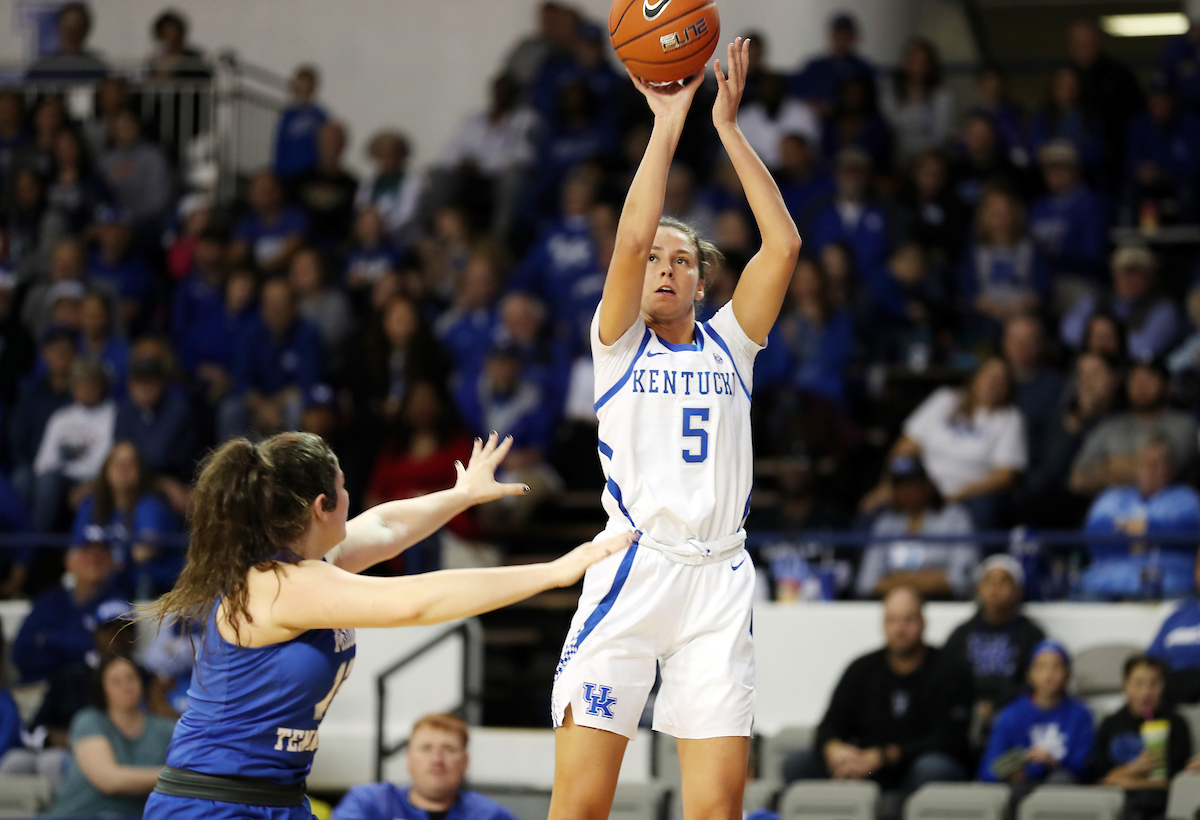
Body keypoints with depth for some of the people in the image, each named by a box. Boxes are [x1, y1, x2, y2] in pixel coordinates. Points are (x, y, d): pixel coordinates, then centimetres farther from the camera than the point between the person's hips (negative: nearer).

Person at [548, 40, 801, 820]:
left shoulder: (729, 343, 15)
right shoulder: (619, 342, 9)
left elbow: (784, 243, 3)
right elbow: (631, 238, -8)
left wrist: (728, 125, 2)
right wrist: (668, 121, -6)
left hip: (719, 576, 2)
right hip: (631, 570, -2)